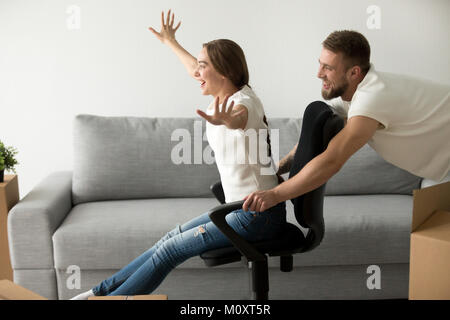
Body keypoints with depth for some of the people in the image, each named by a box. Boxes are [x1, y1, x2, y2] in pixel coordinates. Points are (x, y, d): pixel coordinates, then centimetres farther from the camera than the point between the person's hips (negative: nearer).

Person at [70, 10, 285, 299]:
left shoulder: (243, 101, -20)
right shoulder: (224, 98, 8)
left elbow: (237, 118, -47)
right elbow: (195, 70, 29)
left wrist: (224, 119, -71)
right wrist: (171, 42, 43)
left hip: (259, 214, -9)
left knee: (171, 248, -10)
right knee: (171, 239, 4)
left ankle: (106, 294, 0)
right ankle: (101, 292, 9)